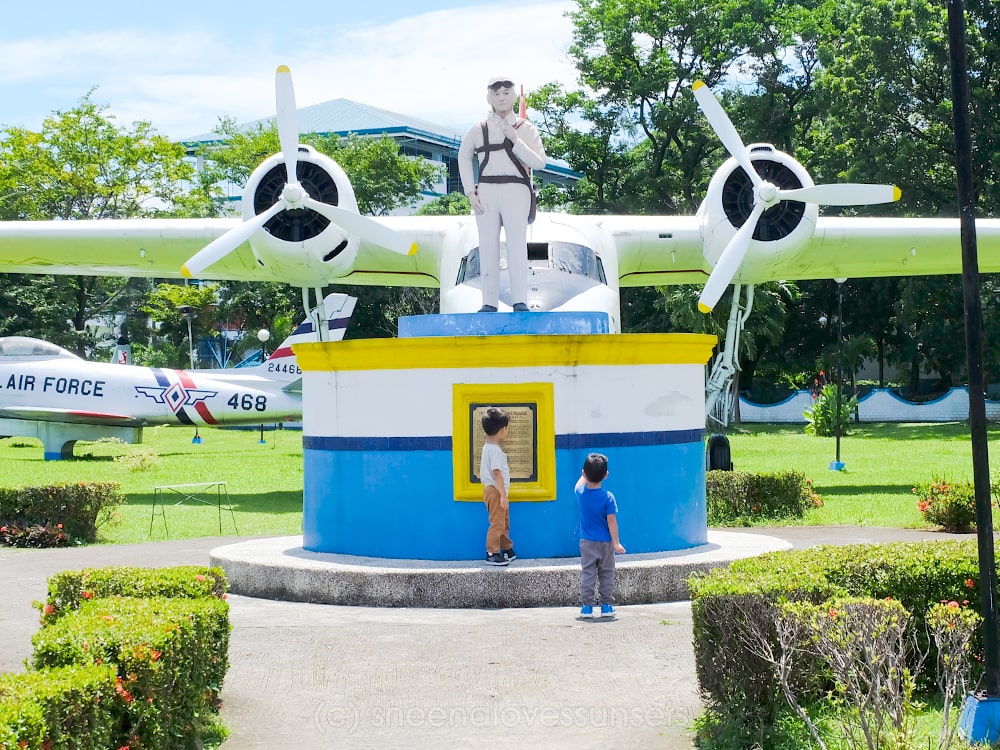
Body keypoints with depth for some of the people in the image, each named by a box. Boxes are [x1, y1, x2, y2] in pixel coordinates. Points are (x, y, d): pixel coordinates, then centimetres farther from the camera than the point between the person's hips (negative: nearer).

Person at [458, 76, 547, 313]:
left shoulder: (526, 129, 8)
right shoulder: (479, 130, 11)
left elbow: (539, 163, 0)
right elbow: (464, 157, 23)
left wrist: (516, 140, -9)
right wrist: (470, 191, 12)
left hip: (515, 189, -2)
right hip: (486, 191, 2)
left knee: (516, 242, -13)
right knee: (488, 246, -2)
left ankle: (520, 302, -16)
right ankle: (489, 303, -1)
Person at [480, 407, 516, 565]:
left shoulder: (488, 446, 12)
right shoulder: (495, 450, -20)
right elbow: (497, 473, -25)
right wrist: (503, 495, -25)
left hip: (495, 491, 11)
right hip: (495, 491, -11)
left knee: (504, 522, 18)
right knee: (497, 523, -7)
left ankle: (508, 550, 28)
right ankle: (492, 554, -3)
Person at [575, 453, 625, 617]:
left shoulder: (581, 492, -7)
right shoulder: (608, 497, -15)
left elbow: (580, 484, 20)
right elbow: (611, 521, -15)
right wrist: (616, 543, -11)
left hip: (587, 542, 2)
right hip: (605, 542, -2)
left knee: (587, 573, 4)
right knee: (607, 574, 9)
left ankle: (587, 607, 0)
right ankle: (607, 606, 11)